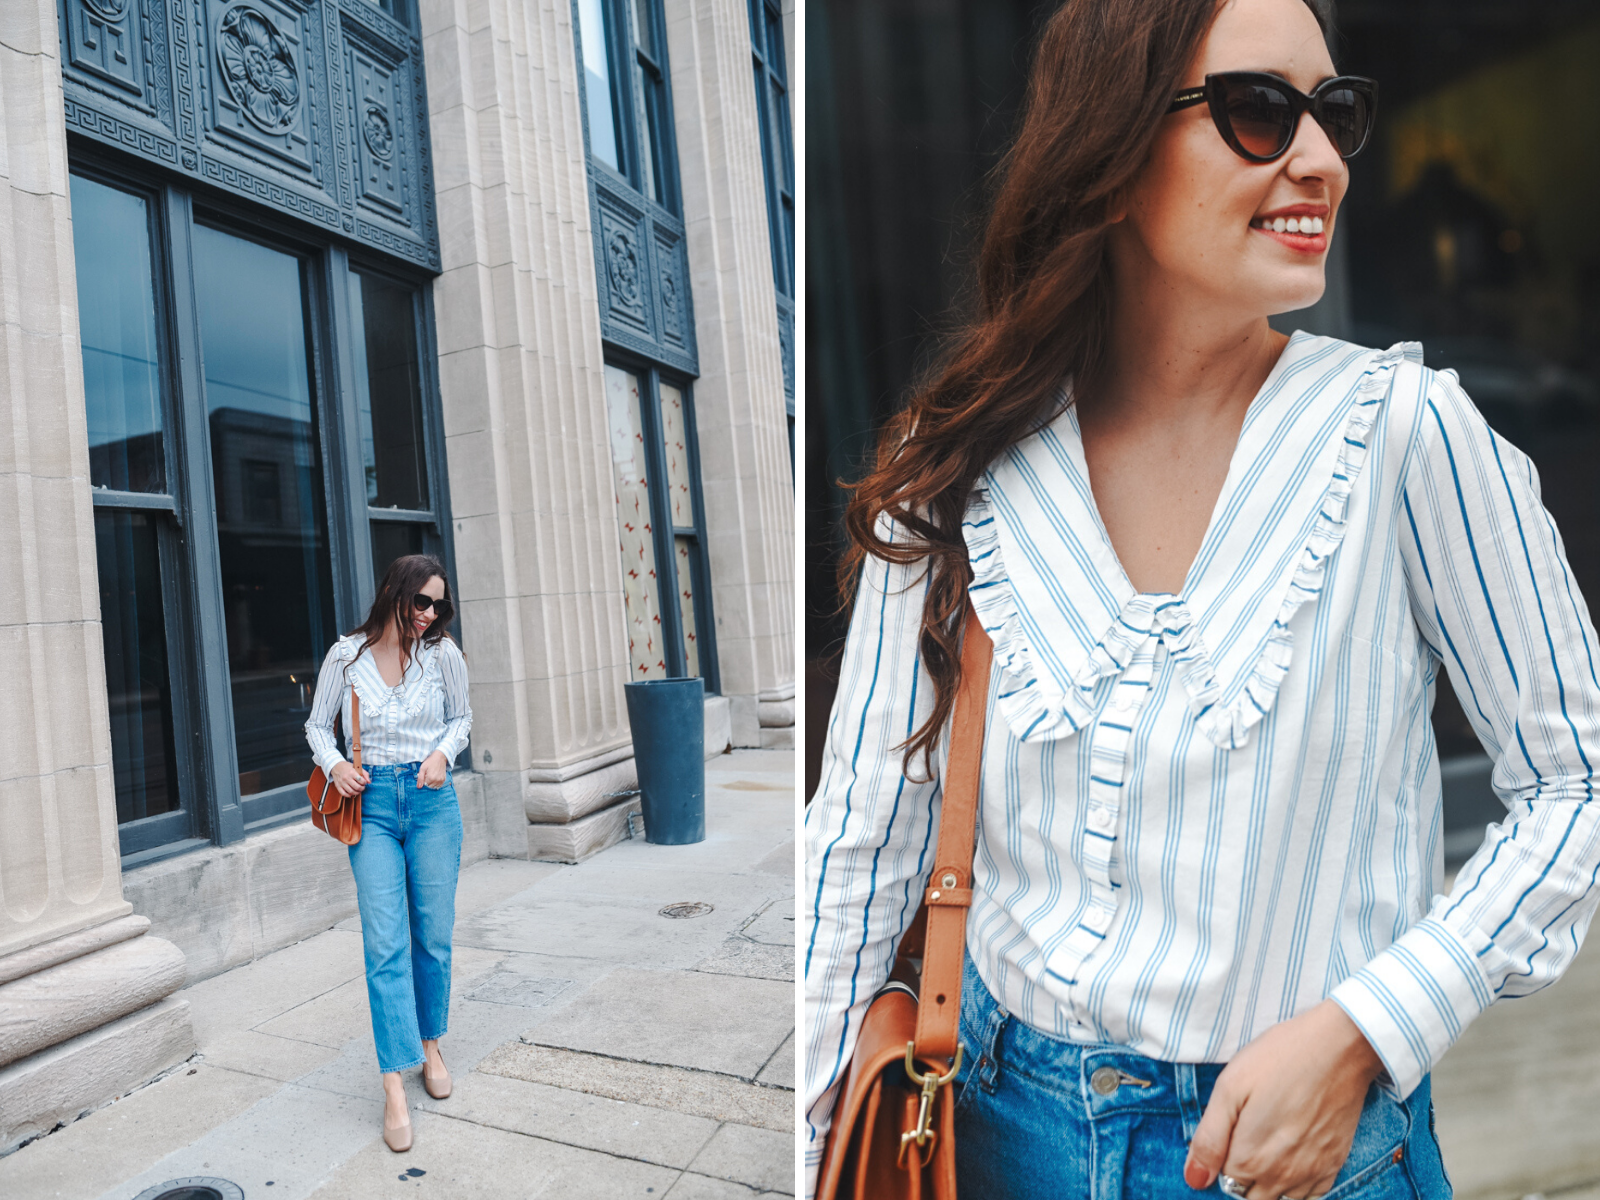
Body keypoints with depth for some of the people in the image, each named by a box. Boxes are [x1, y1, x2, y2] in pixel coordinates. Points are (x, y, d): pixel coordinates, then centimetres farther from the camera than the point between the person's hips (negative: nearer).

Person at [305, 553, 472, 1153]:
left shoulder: (442, 653, -1)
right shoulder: (346, 655, -2)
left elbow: (462, 717, 12)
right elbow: (317, 724, 10)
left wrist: (443, 751, -7)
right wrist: (334, 764, -9)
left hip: (432, 800, 1)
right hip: (372, 804, -1)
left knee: (433, 935, 8)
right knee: (385, 944, -6)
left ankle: (429, 1047, 30)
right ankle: (394, 1087, -3)